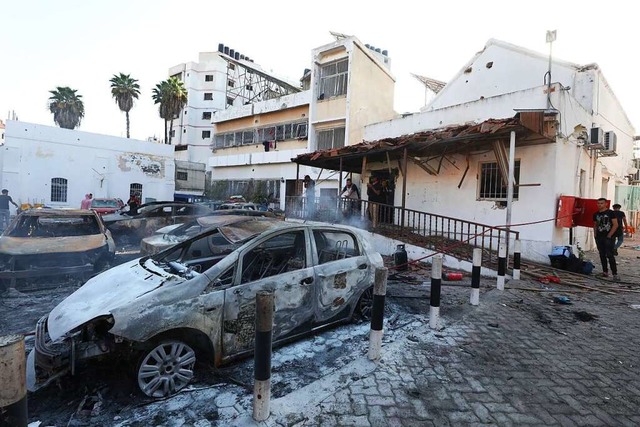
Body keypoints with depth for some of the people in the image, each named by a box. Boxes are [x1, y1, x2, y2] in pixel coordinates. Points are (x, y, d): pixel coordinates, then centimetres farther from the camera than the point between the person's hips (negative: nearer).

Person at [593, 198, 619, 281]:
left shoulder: (610, 213, -4)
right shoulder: (596, 214, 12)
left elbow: (615, 225, -7)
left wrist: (609, 235, -11)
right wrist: (595, 234, 9)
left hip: (608, 237, -5)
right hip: (599, 237, 6)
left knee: (610, 255, -10)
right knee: (602, 255, 9)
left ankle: (615, 274, -6)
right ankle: (605, 272, 17)